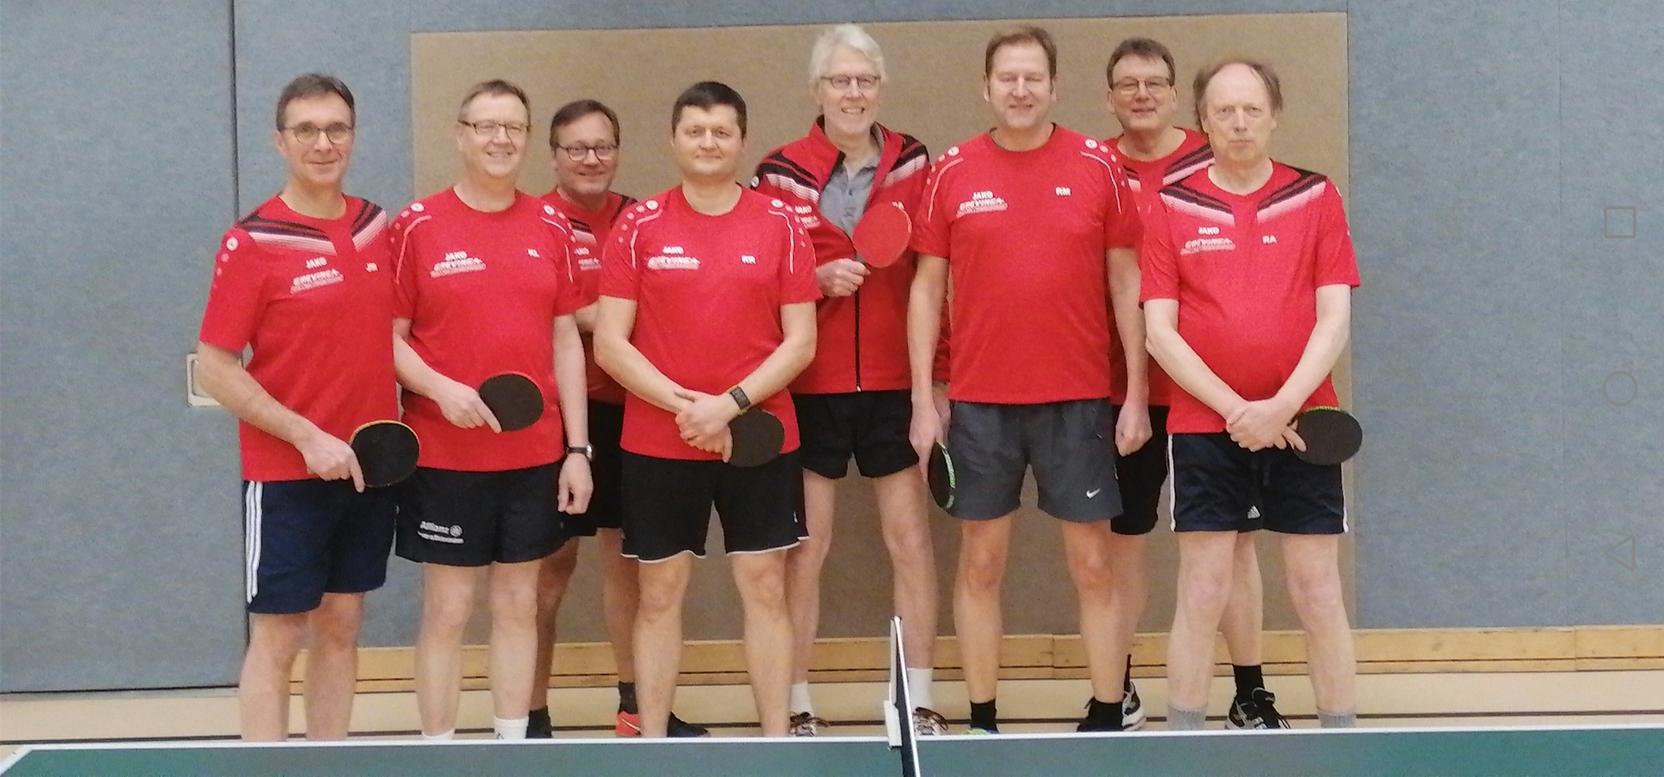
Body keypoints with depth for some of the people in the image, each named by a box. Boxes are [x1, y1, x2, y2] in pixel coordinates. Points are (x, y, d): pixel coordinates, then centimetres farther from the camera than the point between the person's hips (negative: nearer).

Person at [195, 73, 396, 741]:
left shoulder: (378, 227, 5)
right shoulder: (253, 243, -10)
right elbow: (214, 368, -11)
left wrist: (394, 429, 3)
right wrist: (308, 437, -17)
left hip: (371, 466, 5)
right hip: (287, 476, -5)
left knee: (341, 627, 12)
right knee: (277, 639, 1)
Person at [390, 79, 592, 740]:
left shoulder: (551, 226, 5)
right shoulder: (418, 226, -4)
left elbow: (566, 340, 7)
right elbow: (390, 336, -2)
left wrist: (577, 448, 3)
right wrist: (439, 389, -20)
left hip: (535, 454, 3)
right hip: (444, 454, -3)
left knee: (518, 604, 10)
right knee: (447, 608, 2)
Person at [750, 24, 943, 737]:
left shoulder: (915, 166, 4)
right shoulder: (781, 173, -1)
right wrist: (816, 280, -15)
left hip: (896, 384, 2)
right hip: (808, 388, -1)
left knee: (910, 539, 4)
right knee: (805, 548, 4)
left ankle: (920, 703, 14)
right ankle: (797, 708, 14)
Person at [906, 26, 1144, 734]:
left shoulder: (1099, 167, 1)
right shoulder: (951, 172, 2)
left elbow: (1127, 284, 4)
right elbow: (927, 290, 6)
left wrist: (1137, 397, -1)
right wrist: (923, 401, 0)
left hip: (1078, 400, 0)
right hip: (979, 402, 1)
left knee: (1091, 565, 4)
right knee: (980, 563, 6)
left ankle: (1106, 717, 13)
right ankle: (982, 721, 15)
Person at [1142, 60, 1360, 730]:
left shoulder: (1316, 198, 5)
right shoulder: (1173, 208, 3)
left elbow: (1335, 317, -1)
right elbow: (1160, 329, -1)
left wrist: (1281, 406, -13)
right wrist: (1234, 407, -11)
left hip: (1300, 424, 1)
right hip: (1204, 428, -1)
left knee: (1318, 595, 3)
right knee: (1202, 596, 0)